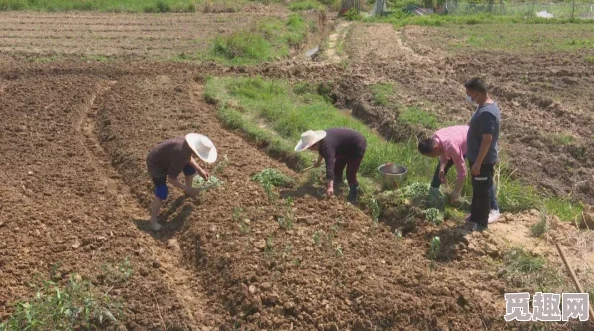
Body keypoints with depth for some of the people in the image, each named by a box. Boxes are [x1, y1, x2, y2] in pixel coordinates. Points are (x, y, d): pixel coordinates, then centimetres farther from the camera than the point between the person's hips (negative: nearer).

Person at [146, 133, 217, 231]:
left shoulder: (188, 143, -14)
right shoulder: (180, 156, -39)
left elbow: (188, 157, 11)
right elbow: (171, 179, -32)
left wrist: (200, 170, 3)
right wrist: (187, 189, -25)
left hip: (166, 158, 9)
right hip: (156, 164, -9)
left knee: (190, 168, 15)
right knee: (162, 193, -17)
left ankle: (189, 189, 40)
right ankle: (153, 219, 2)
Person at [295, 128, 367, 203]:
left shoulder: (327, 145, -36)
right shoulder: (321, 141, -7)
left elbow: (329, 167, -47)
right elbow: (321, 151, 20)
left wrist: (330, 187, -55)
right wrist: (318, 162, 39)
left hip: (357, 145, -10)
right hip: (346, 147, 10)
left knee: (350, 174, -9)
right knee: (337, 169, 14)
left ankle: (352, 200, 8)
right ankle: (336, 193, 27)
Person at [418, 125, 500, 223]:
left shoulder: (451, 146, -44)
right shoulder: (434, 139, -21)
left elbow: (462, 172, -36)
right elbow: (444, 153, 0)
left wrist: (456, 192, -28)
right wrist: (442, 169, -18)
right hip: (463, 143, 8)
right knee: (441, 165, 11)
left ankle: (494, 210, -10)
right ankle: (433, 193, 27)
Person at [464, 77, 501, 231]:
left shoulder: (487, 112, -27)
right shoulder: (486, 106, 6)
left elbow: (487, 140, -27)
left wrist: (478, 163, -23)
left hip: (483, 160, -10)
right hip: (478, 157, 10)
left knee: (483, 191, 6)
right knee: (476, 190, 22)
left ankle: (482, 223, 20)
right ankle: (474, 217, 37)